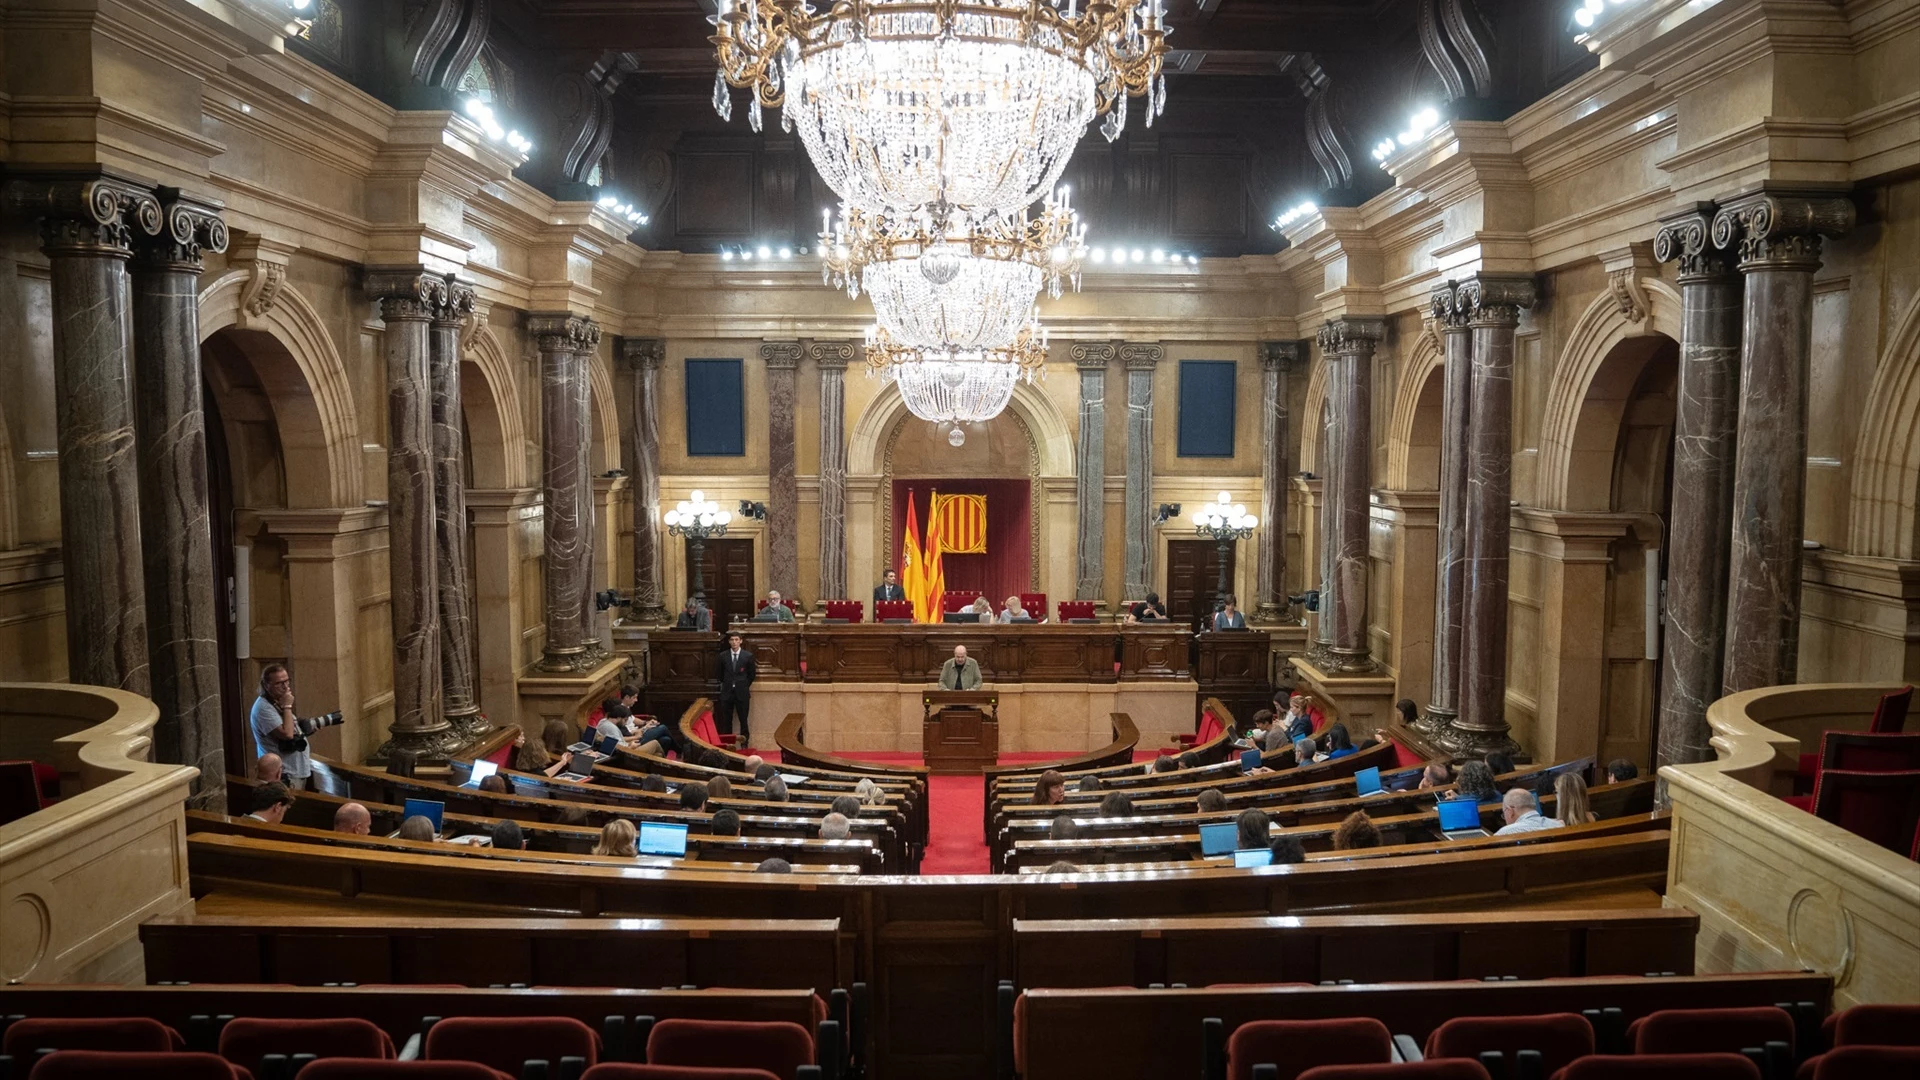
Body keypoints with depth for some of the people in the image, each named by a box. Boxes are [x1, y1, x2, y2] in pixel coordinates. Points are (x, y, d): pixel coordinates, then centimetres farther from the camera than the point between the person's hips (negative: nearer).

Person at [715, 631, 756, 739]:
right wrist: (726, 684, 13)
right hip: (727, 692, 1)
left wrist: (744, 686, 7)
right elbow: (720, 673, 15)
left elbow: (752, 674, 8)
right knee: (726, 721, 4)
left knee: (743, 720, 1)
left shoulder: (748, 656, -2)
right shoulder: (723, 656, 1)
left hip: (742, 693, -1)